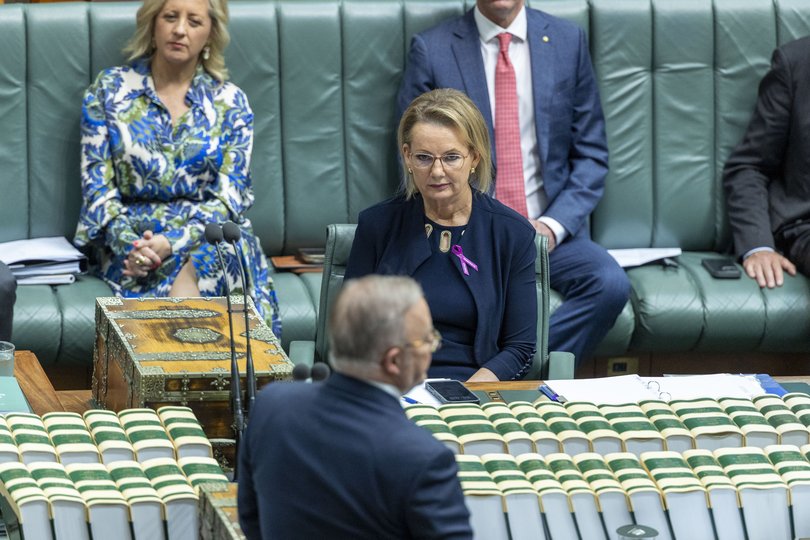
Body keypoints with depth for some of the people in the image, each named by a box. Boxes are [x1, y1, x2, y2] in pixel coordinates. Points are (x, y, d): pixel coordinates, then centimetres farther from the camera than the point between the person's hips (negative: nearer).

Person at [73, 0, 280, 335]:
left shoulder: (230, 103, 8)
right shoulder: (109, 90, 8)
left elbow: (229, 198, 0)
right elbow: (97, 186, 3)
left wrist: (173, 243, -17)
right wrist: (128, 244, -16)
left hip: (210, 236, 1)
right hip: (130, 239, -1)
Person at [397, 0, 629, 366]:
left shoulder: (567, 41, 8)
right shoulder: (431, 50, 2)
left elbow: (591, 156, 10)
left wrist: (553, 225, -7)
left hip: (548, 229, 2)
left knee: (611, 284, -29)